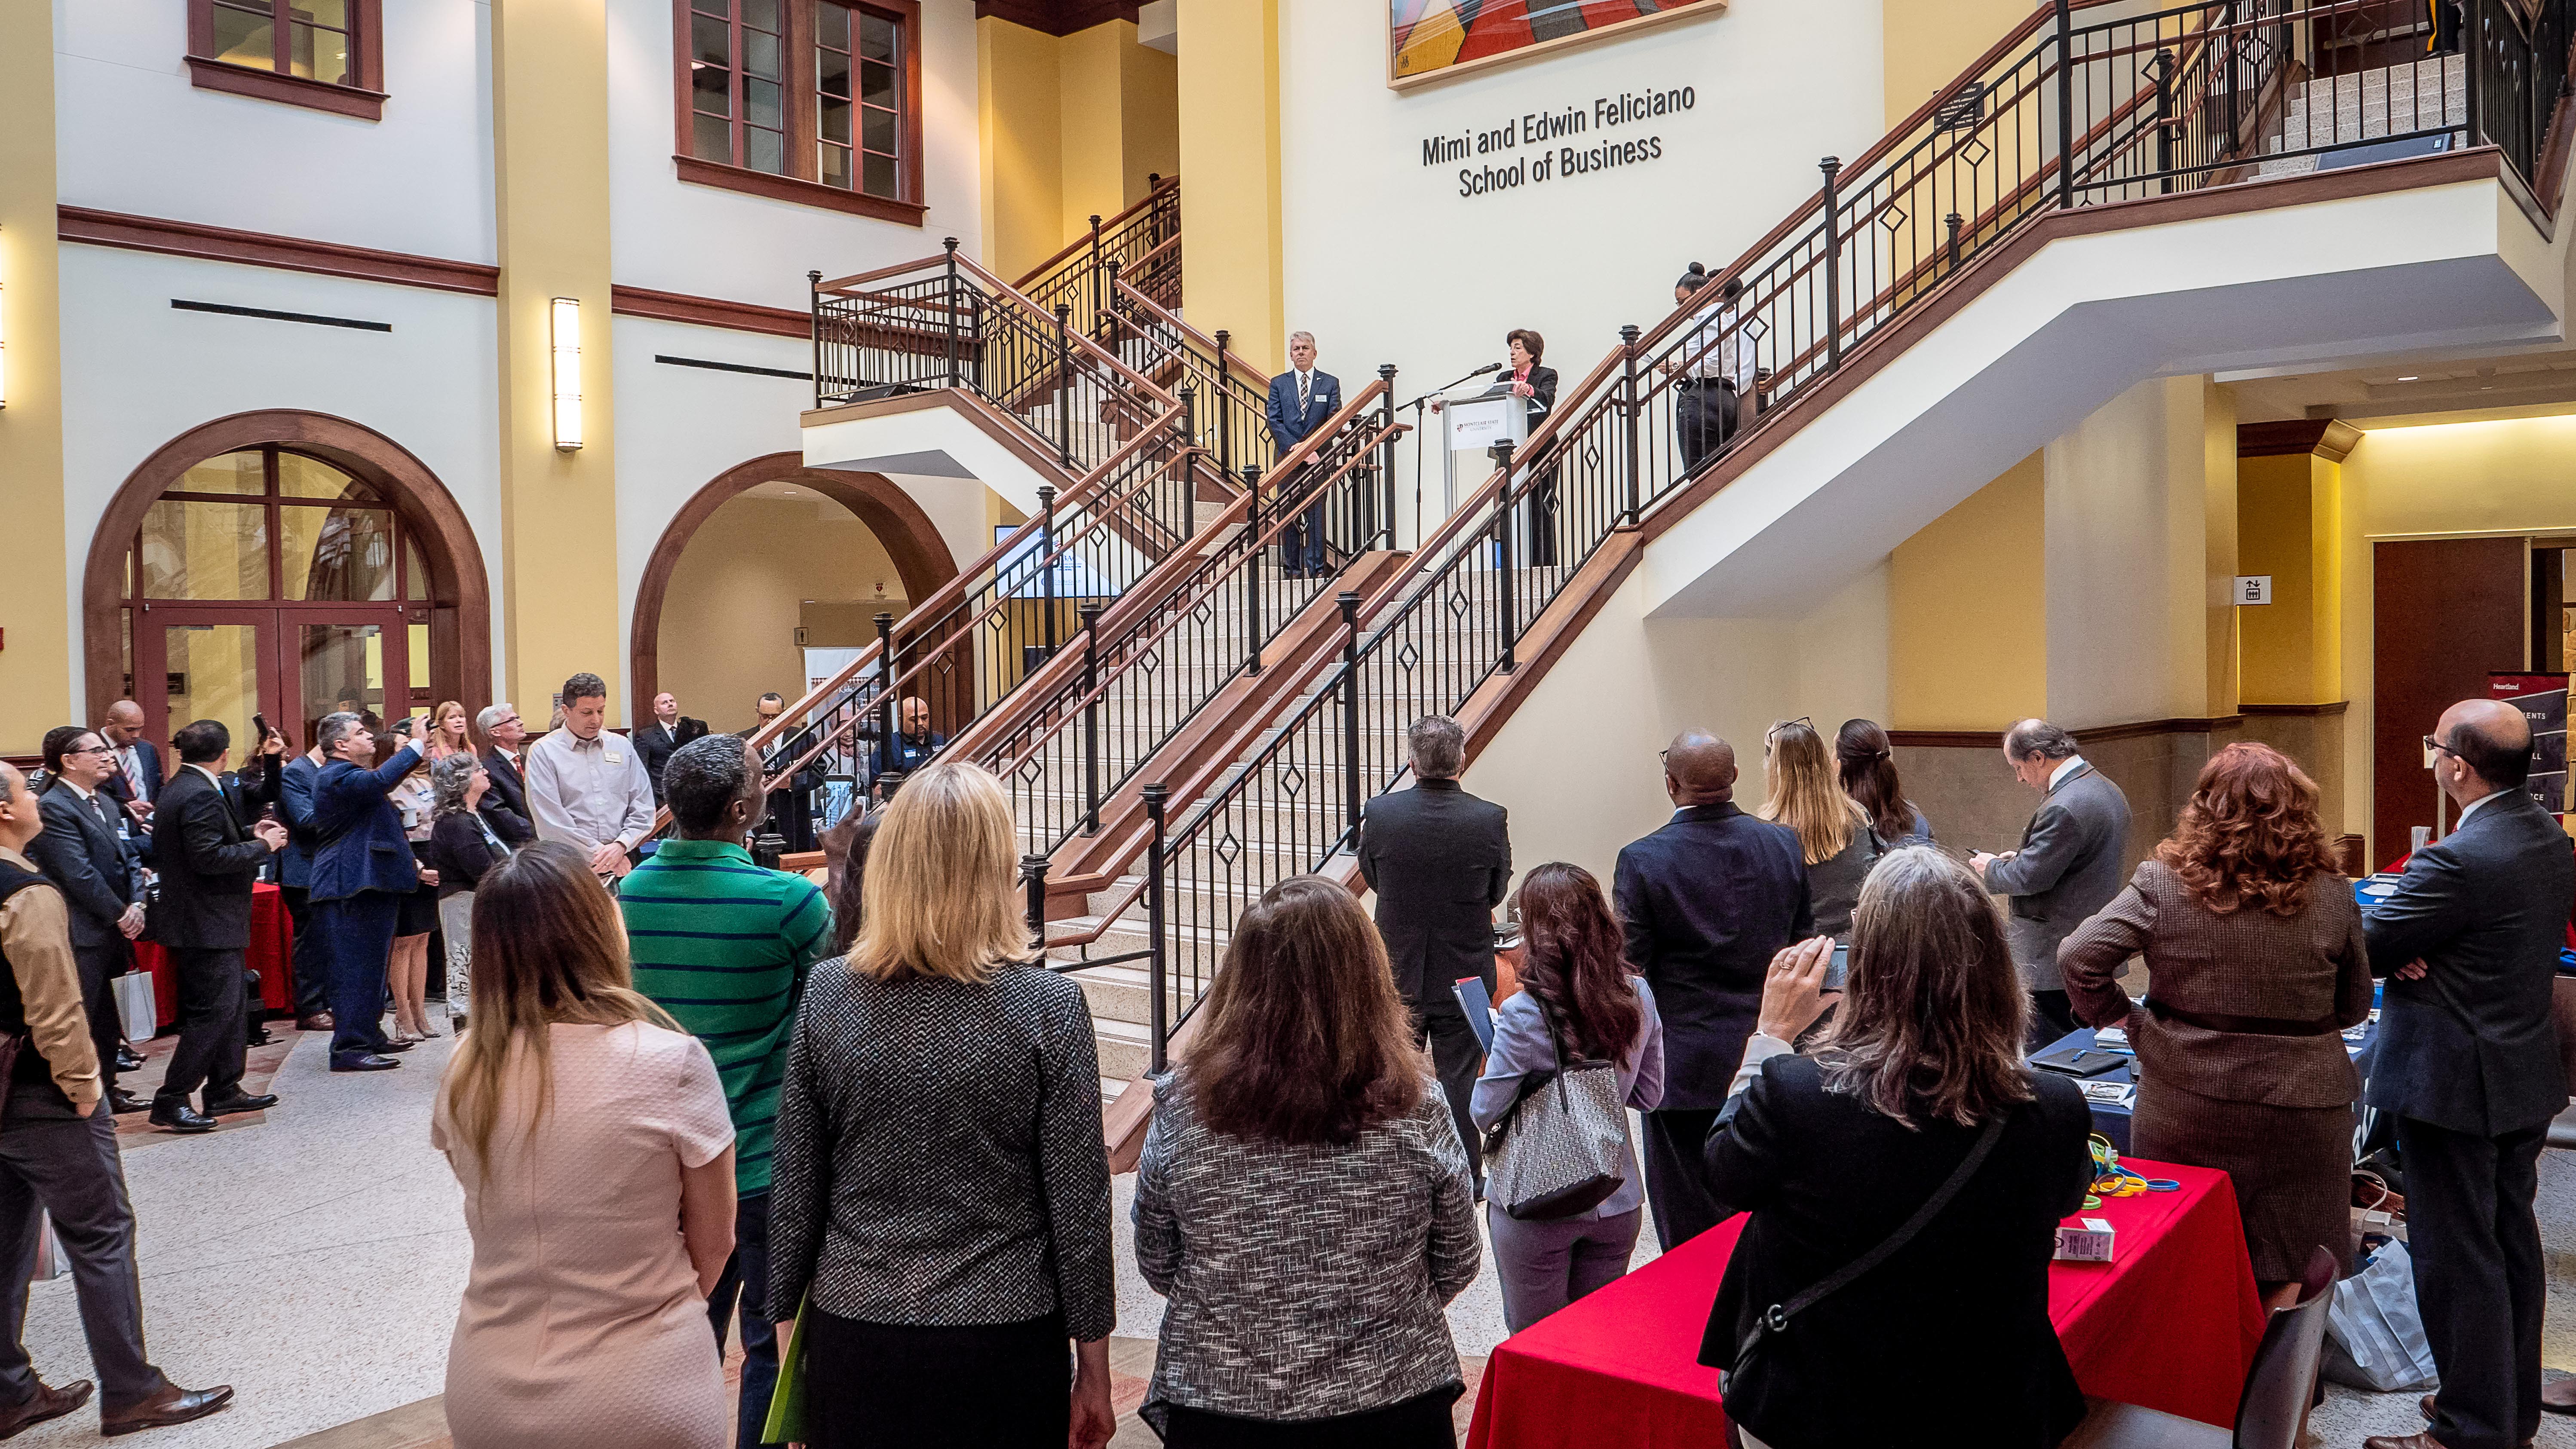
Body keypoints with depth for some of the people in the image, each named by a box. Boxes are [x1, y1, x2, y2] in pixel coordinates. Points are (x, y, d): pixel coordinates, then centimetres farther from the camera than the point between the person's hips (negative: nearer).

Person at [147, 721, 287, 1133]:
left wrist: (249, 835, 13)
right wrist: (262, 846, -15)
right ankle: (171, 1101, -1)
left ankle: (225, 1090, 25)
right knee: (214, 1010, -6)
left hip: (203, 920, 11)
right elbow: (208, 858, -26)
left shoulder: (179, 788, 12)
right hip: (207, 924, -11)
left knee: (230, 1005, 17)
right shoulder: (201, 795, -20)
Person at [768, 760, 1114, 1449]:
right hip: (1003, 1340, -2)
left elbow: (794, 1187, -1)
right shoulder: (1048, 1007, -13)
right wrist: (1094, 1370, 1)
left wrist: (787, 1317, 13)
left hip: (854, 1339, 2)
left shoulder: (827, 995, -7)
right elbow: (1078, 1204, -10)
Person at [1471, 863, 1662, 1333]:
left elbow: (1485, 1114, -16)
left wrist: (1491, 1057, 1)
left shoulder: (1524, 1015, -22)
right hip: (1617, 1201, 5)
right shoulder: (1638, 996, -6)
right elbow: (1649, 1097, 5)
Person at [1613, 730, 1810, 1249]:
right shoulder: (1785, 844, -2)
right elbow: (1805, 943, 8)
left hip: (1685, 1064, -4)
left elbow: (1629, 972, -13)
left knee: (1689, 1225, 9)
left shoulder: (1643, 860, -16)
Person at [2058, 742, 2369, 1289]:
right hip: (2298, 1113, 1)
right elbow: (2354, 1006, 6)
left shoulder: (2161, 884, -9)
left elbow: (2078, 957, -14)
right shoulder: (2332, 896, -5)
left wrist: (2122, 1018, 1)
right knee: (2291, 1287, 13)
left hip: (2183, 1107, 0)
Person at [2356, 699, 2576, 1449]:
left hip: (2456, 1086, -9)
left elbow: (2362, 947, -22)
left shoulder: (2458, 861, -26)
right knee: (2513, 1243, 20)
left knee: (2456, 1258, 2)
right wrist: (2420, 950, -8)